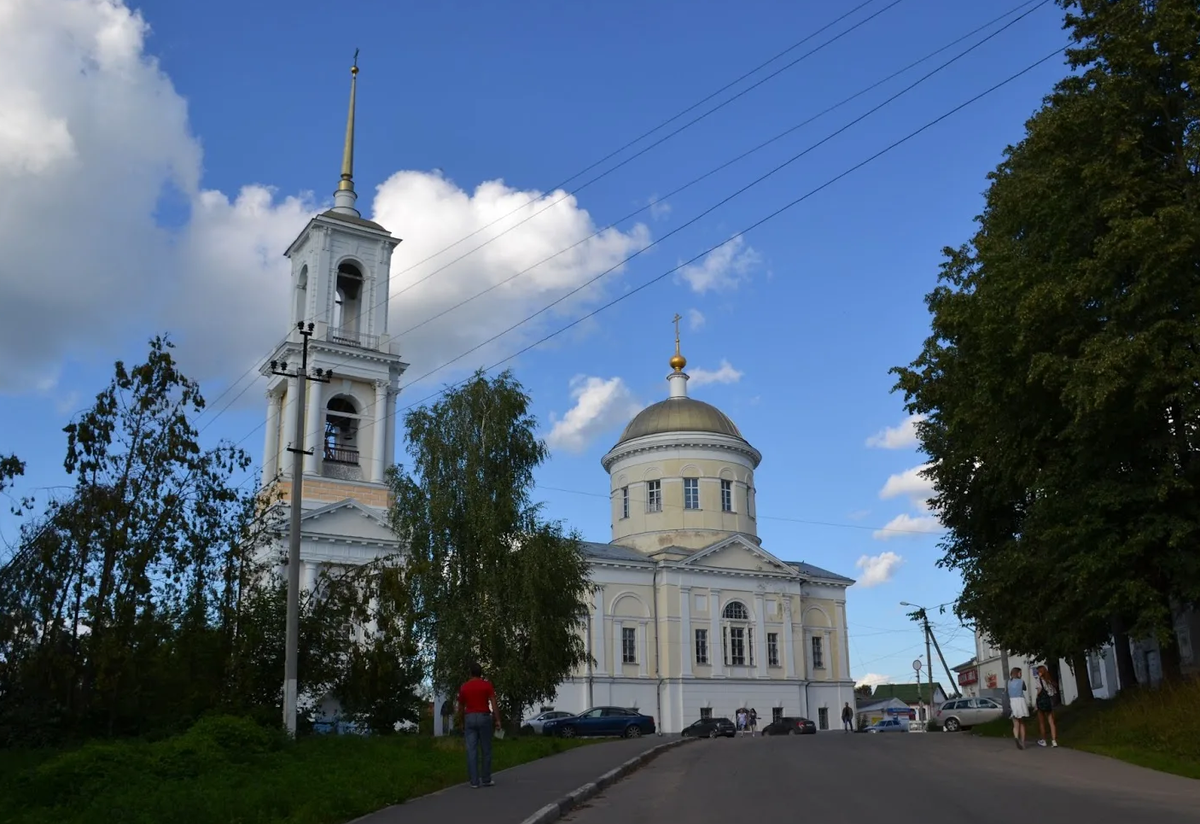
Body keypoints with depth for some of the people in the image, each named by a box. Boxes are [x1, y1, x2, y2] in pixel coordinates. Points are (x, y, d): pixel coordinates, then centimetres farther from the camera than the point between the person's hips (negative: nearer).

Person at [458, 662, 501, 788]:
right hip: (484, 718, -2)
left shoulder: (464, 687, 5)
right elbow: (494, 703, -10)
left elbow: (460, 708, 13)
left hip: (469, 719, 2)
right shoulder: (487, 684, -3)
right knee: (486, 750, 7)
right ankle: (486, 780, 11)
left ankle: (474, 781, 0)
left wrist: (463, 723, 25)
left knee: (472, 751, 1)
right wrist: (498, 720, -9)